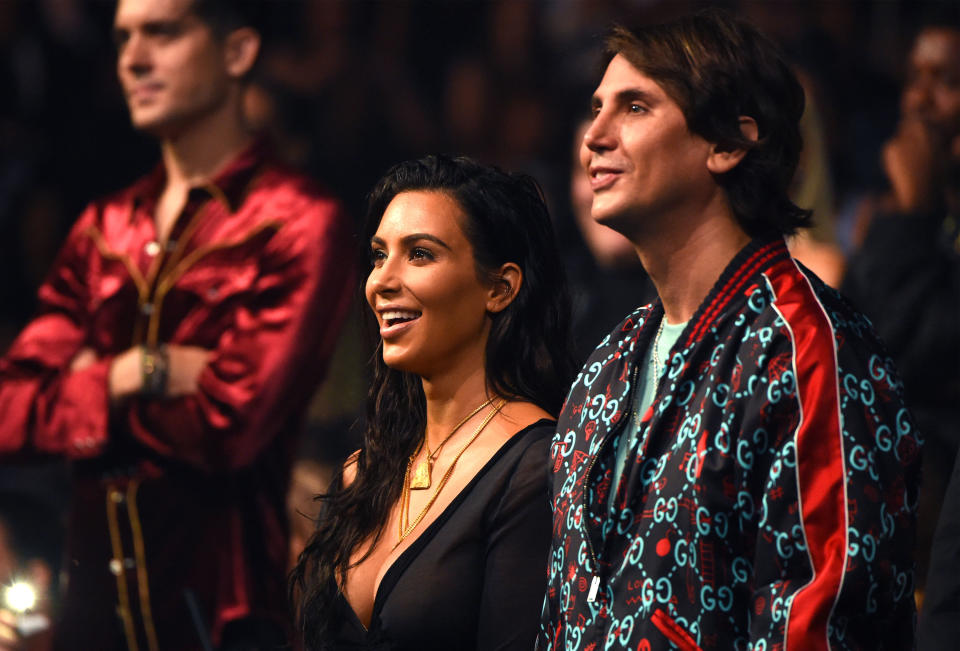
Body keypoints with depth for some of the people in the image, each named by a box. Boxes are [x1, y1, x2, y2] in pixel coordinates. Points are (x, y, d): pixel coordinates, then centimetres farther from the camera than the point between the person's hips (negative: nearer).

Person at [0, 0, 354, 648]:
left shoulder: (299, 224, -6)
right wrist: (136, 376, -11)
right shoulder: (102, 230, 14)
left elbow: (231, 429, -16)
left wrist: (90, 383, -1)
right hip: (95, 596, 5)